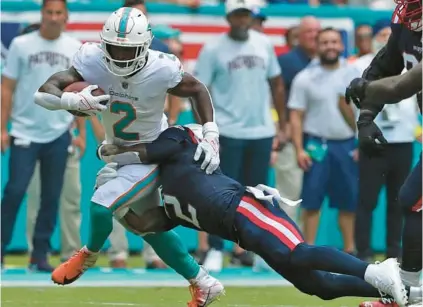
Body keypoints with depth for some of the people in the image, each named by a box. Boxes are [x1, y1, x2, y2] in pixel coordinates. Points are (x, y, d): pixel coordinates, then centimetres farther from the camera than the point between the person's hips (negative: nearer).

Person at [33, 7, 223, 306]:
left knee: (102, 205, -23)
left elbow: (198, 90, -9)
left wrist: (211, 137, -16)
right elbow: (45, 92, -27)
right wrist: (73, 100, -47)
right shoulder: (93, 62, -23)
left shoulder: (161, 70, -29)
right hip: (120, 156, 5)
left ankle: (89, 254, 11)